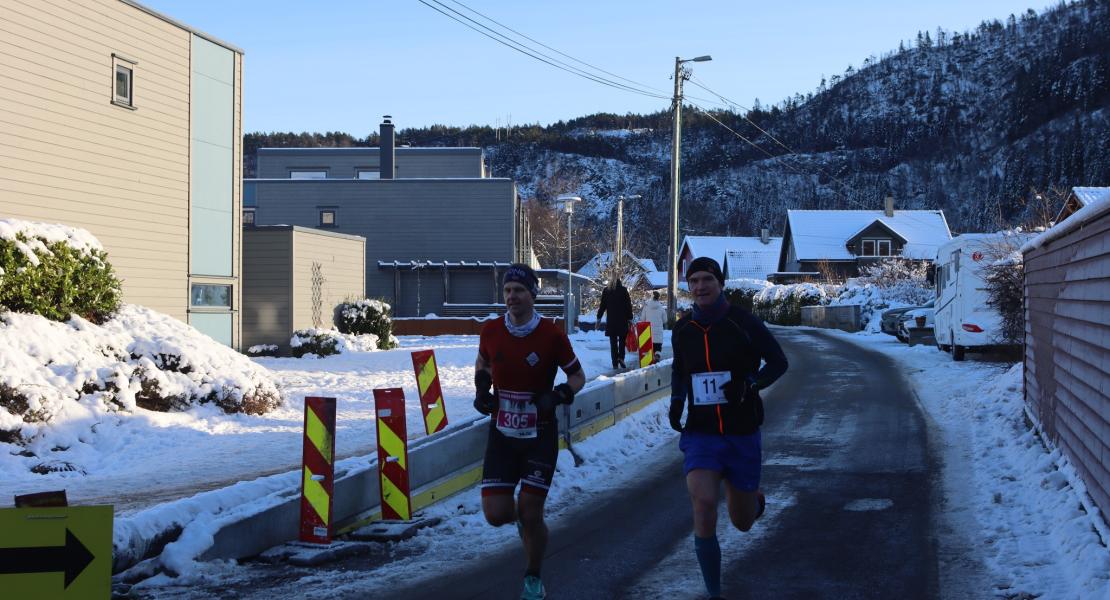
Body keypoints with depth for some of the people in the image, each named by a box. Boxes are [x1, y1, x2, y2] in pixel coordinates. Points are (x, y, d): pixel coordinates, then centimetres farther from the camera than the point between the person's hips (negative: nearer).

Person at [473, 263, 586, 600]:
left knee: (530, 515, -4)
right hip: (502, 433, 3)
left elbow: (578, 376, 0)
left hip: (540, 436, -3)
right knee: (496, 514, -6)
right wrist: (481, 389, 0)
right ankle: (520, 517, 33)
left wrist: (558, 395, -18)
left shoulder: (552, 335, -12)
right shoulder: (491, 332, -3)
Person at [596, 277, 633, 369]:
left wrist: (599, 318, 13)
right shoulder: (624, 290, 1)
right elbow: (628, 305, -1)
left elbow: (602, 305, 6)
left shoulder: (606, 290, 6)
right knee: (622, 339, 9)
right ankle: (621, 357, -12)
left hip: (611, 320, 1)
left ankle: (615, 363, 1)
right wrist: (630, 318, 4)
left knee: (613, 341, 5)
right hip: (622, 320, -1)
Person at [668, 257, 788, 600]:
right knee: (703, 507, -22)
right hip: (700, 436, 1)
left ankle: (753, 494, 50)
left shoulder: (743, 323, -9)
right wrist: (677, 400, 3)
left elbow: (779, 362, -3)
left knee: (743, 523, 12)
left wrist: (751, 384, -21)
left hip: (742, 435, -1)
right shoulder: (682, 330, 2)